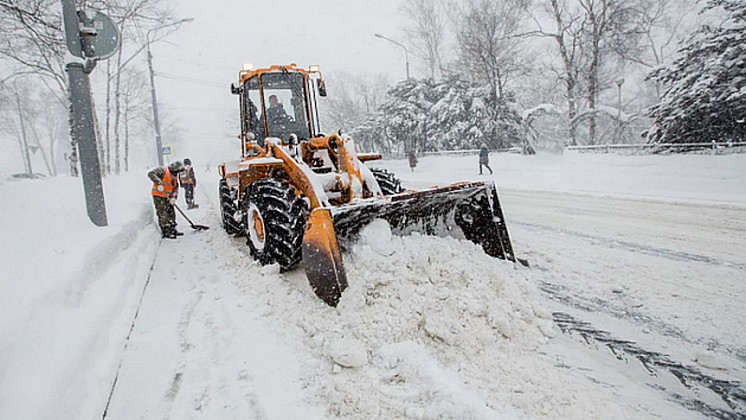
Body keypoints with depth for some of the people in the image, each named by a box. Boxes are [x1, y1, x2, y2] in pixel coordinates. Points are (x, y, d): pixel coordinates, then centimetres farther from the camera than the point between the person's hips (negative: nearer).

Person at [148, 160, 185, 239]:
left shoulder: (174, 177, 13)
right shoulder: (163, 170, -11)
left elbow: (176, 188, 9)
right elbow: (151, 174, -25)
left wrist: (174, 197, -8)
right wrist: (159, 183, -35)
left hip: (167, 197, 8)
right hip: (158, 197, -8)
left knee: (171, 213, 13)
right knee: (163, 215, -8)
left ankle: (173, 230, 25)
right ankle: (165, 232, -2)